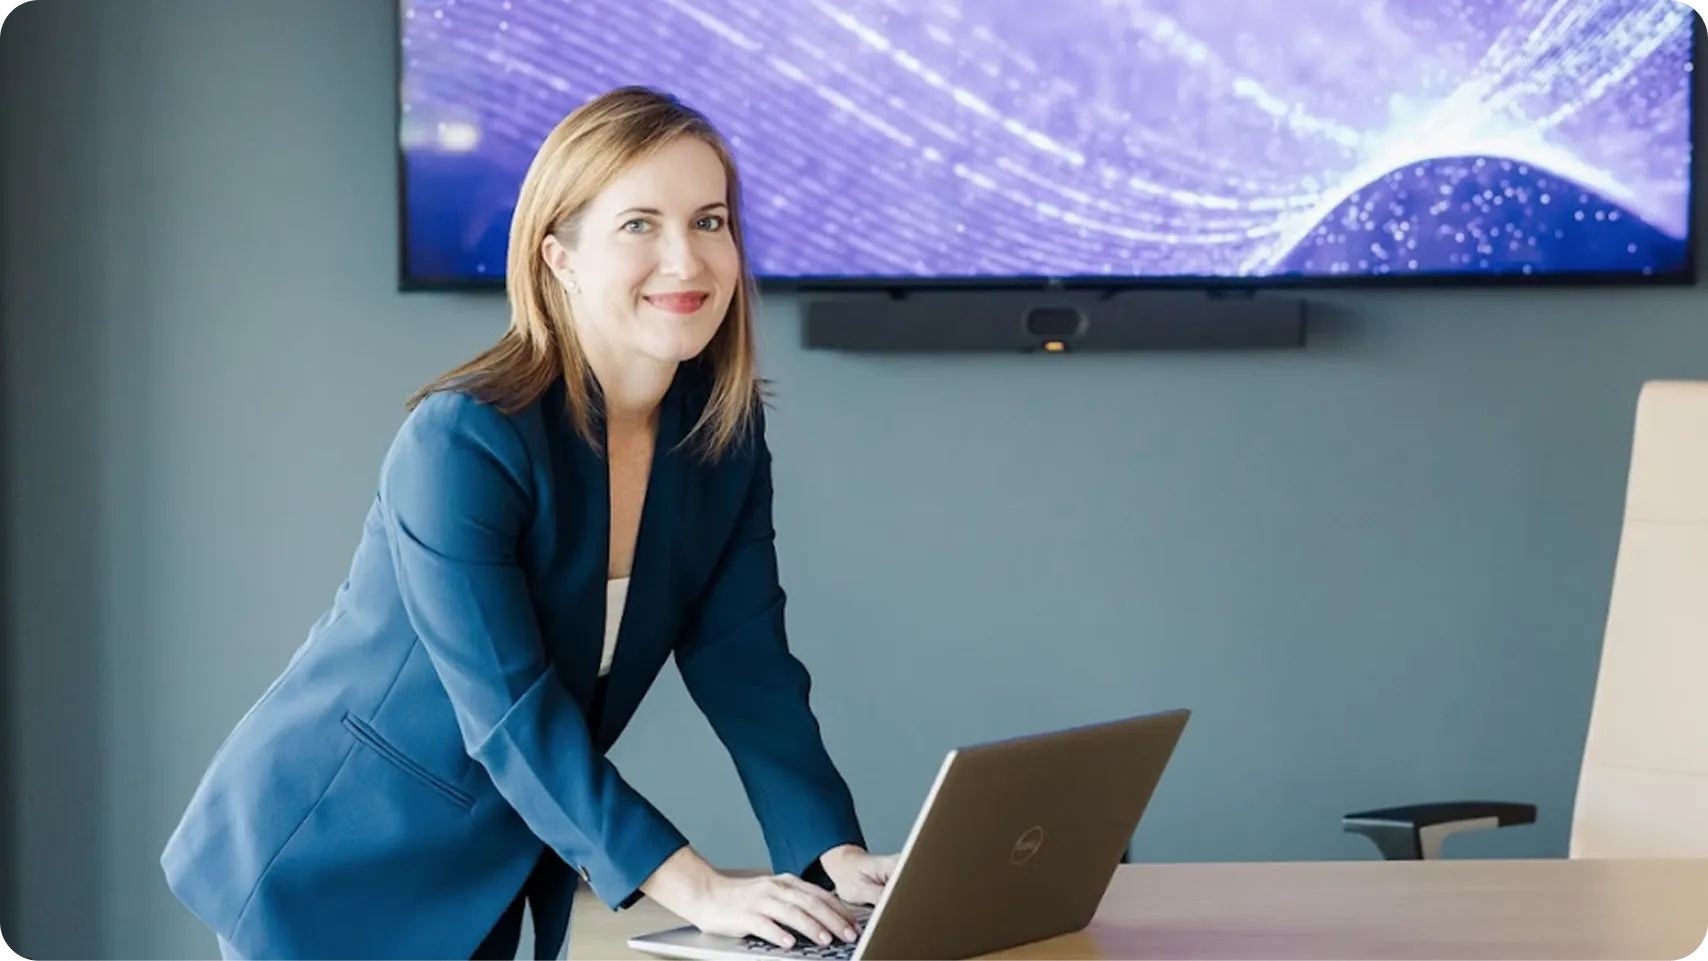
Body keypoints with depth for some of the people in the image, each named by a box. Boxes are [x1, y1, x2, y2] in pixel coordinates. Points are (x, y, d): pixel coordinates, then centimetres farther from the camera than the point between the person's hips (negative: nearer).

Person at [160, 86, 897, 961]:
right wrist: (696, 890, -37)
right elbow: (510, 709, -30)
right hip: (333, 864, -6)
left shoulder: (724, 431, -5)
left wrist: (834, 855, -22)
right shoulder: (462, 442, -25)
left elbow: (745, 664, -7)